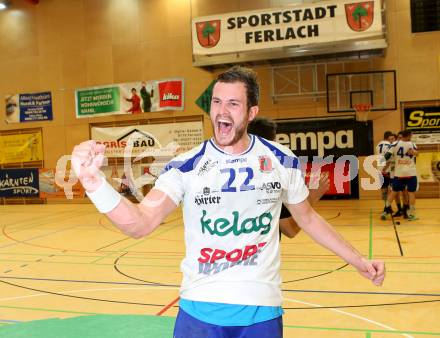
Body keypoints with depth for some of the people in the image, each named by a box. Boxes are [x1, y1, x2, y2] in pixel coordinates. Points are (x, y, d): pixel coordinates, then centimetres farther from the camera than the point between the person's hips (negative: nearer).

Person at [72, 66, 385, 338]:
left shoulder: (282, 160, -3)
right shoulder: (186, 166, -10)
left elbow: (307, 217, 11)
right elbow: (139, 223, -20)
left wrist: (358, 260, 12)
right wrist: (94, 182, -36)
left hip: (262, 309, 2)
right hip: (200, 309, -1)